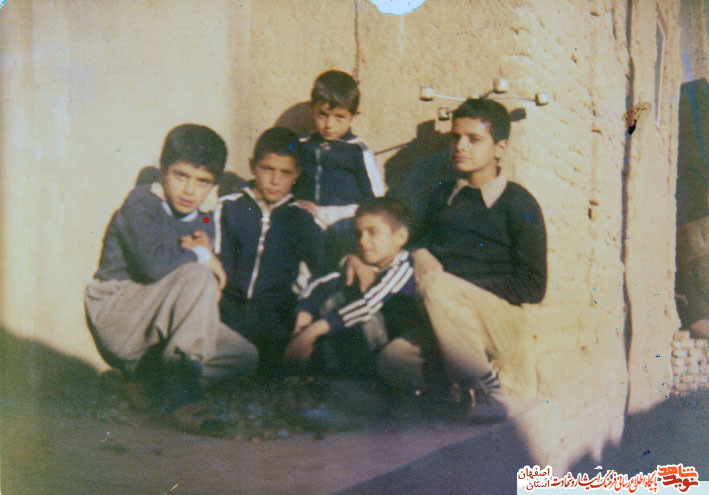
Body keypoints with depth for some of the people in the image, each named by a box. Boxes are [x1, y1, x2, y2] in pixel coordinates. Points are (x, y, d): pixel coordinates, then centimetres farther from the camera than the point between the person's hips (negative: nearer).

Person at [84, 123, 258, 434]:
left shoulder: (203, 223, 9)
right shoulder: (141, 202, -12)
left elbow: (214, 288, 6)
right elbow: (153, 263, -31)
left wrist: (203, 250, -12)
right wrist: (201, 256, -14)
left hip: (156, 331, 8)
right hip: (114, 317, -8)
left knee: (244, 357, -2)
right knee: (197, 276, -31)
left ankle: (146, 377, 3)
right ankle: (181, 396, -29)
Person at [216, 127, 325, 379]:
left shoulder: (302, 217, 9)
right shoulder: (229, 207, 10)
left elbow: (323, 272, 6)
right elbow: (221, 266, 5)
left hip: (276, 311, -1)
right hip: (233, 304, 1)